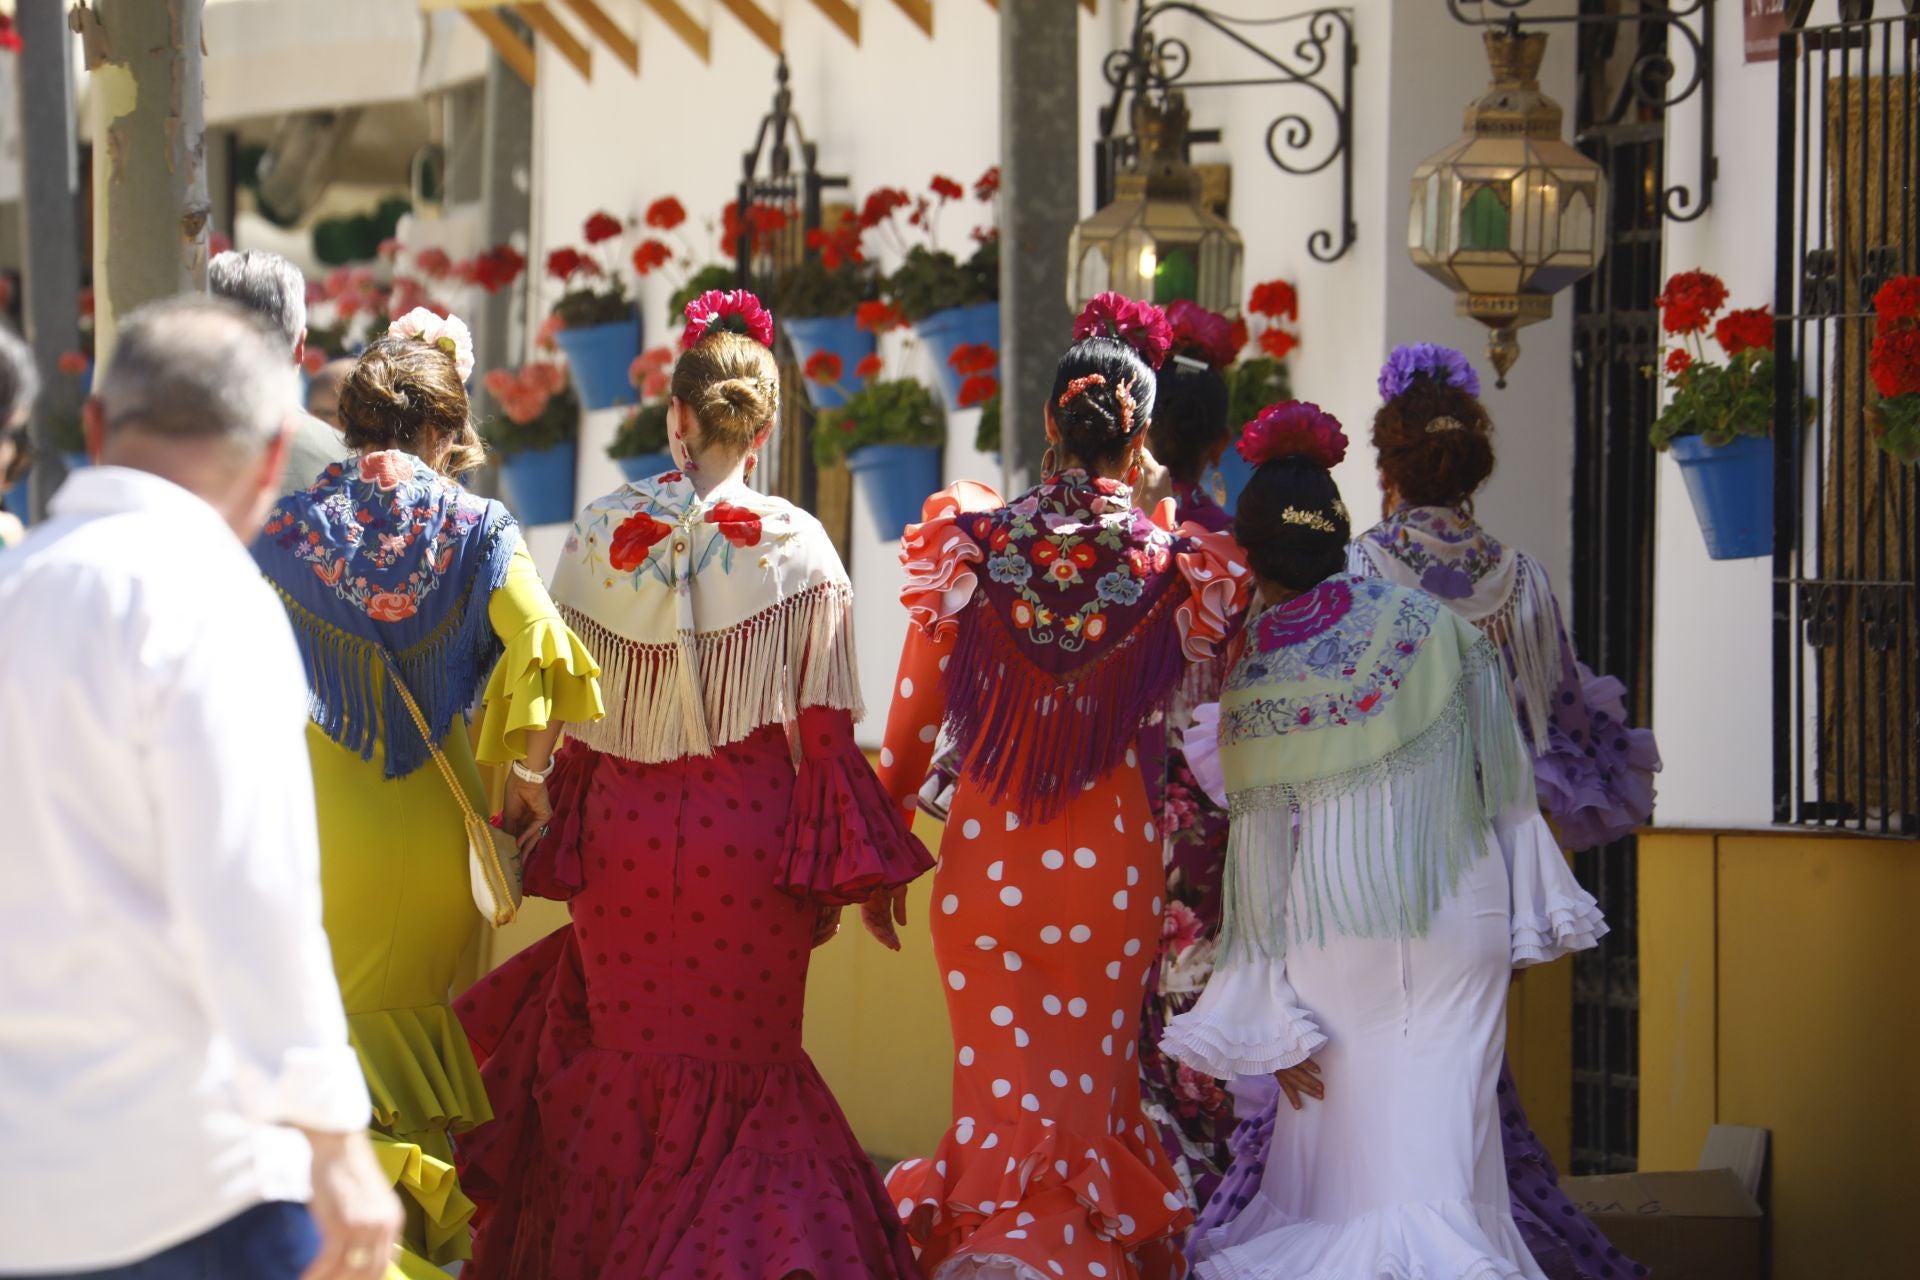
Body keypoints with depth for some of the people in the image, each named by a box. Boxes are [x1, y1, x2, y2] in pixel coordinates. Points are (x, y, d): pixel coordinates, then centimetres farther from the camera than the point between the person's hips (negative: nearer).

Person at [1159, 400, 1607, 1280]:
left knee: (1338, 1138, 11)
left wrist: (1276, 1026, 2)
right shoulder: (1424, 624, -3)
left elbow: (1261, 866, -2)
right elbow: (1503, 779, 3)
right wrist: (1532, 918, 12)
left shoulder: (1246, 681, -4)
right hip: (1458, 913, 0)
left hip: (1329, 936, 0)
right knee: (1435, 1149, 1)